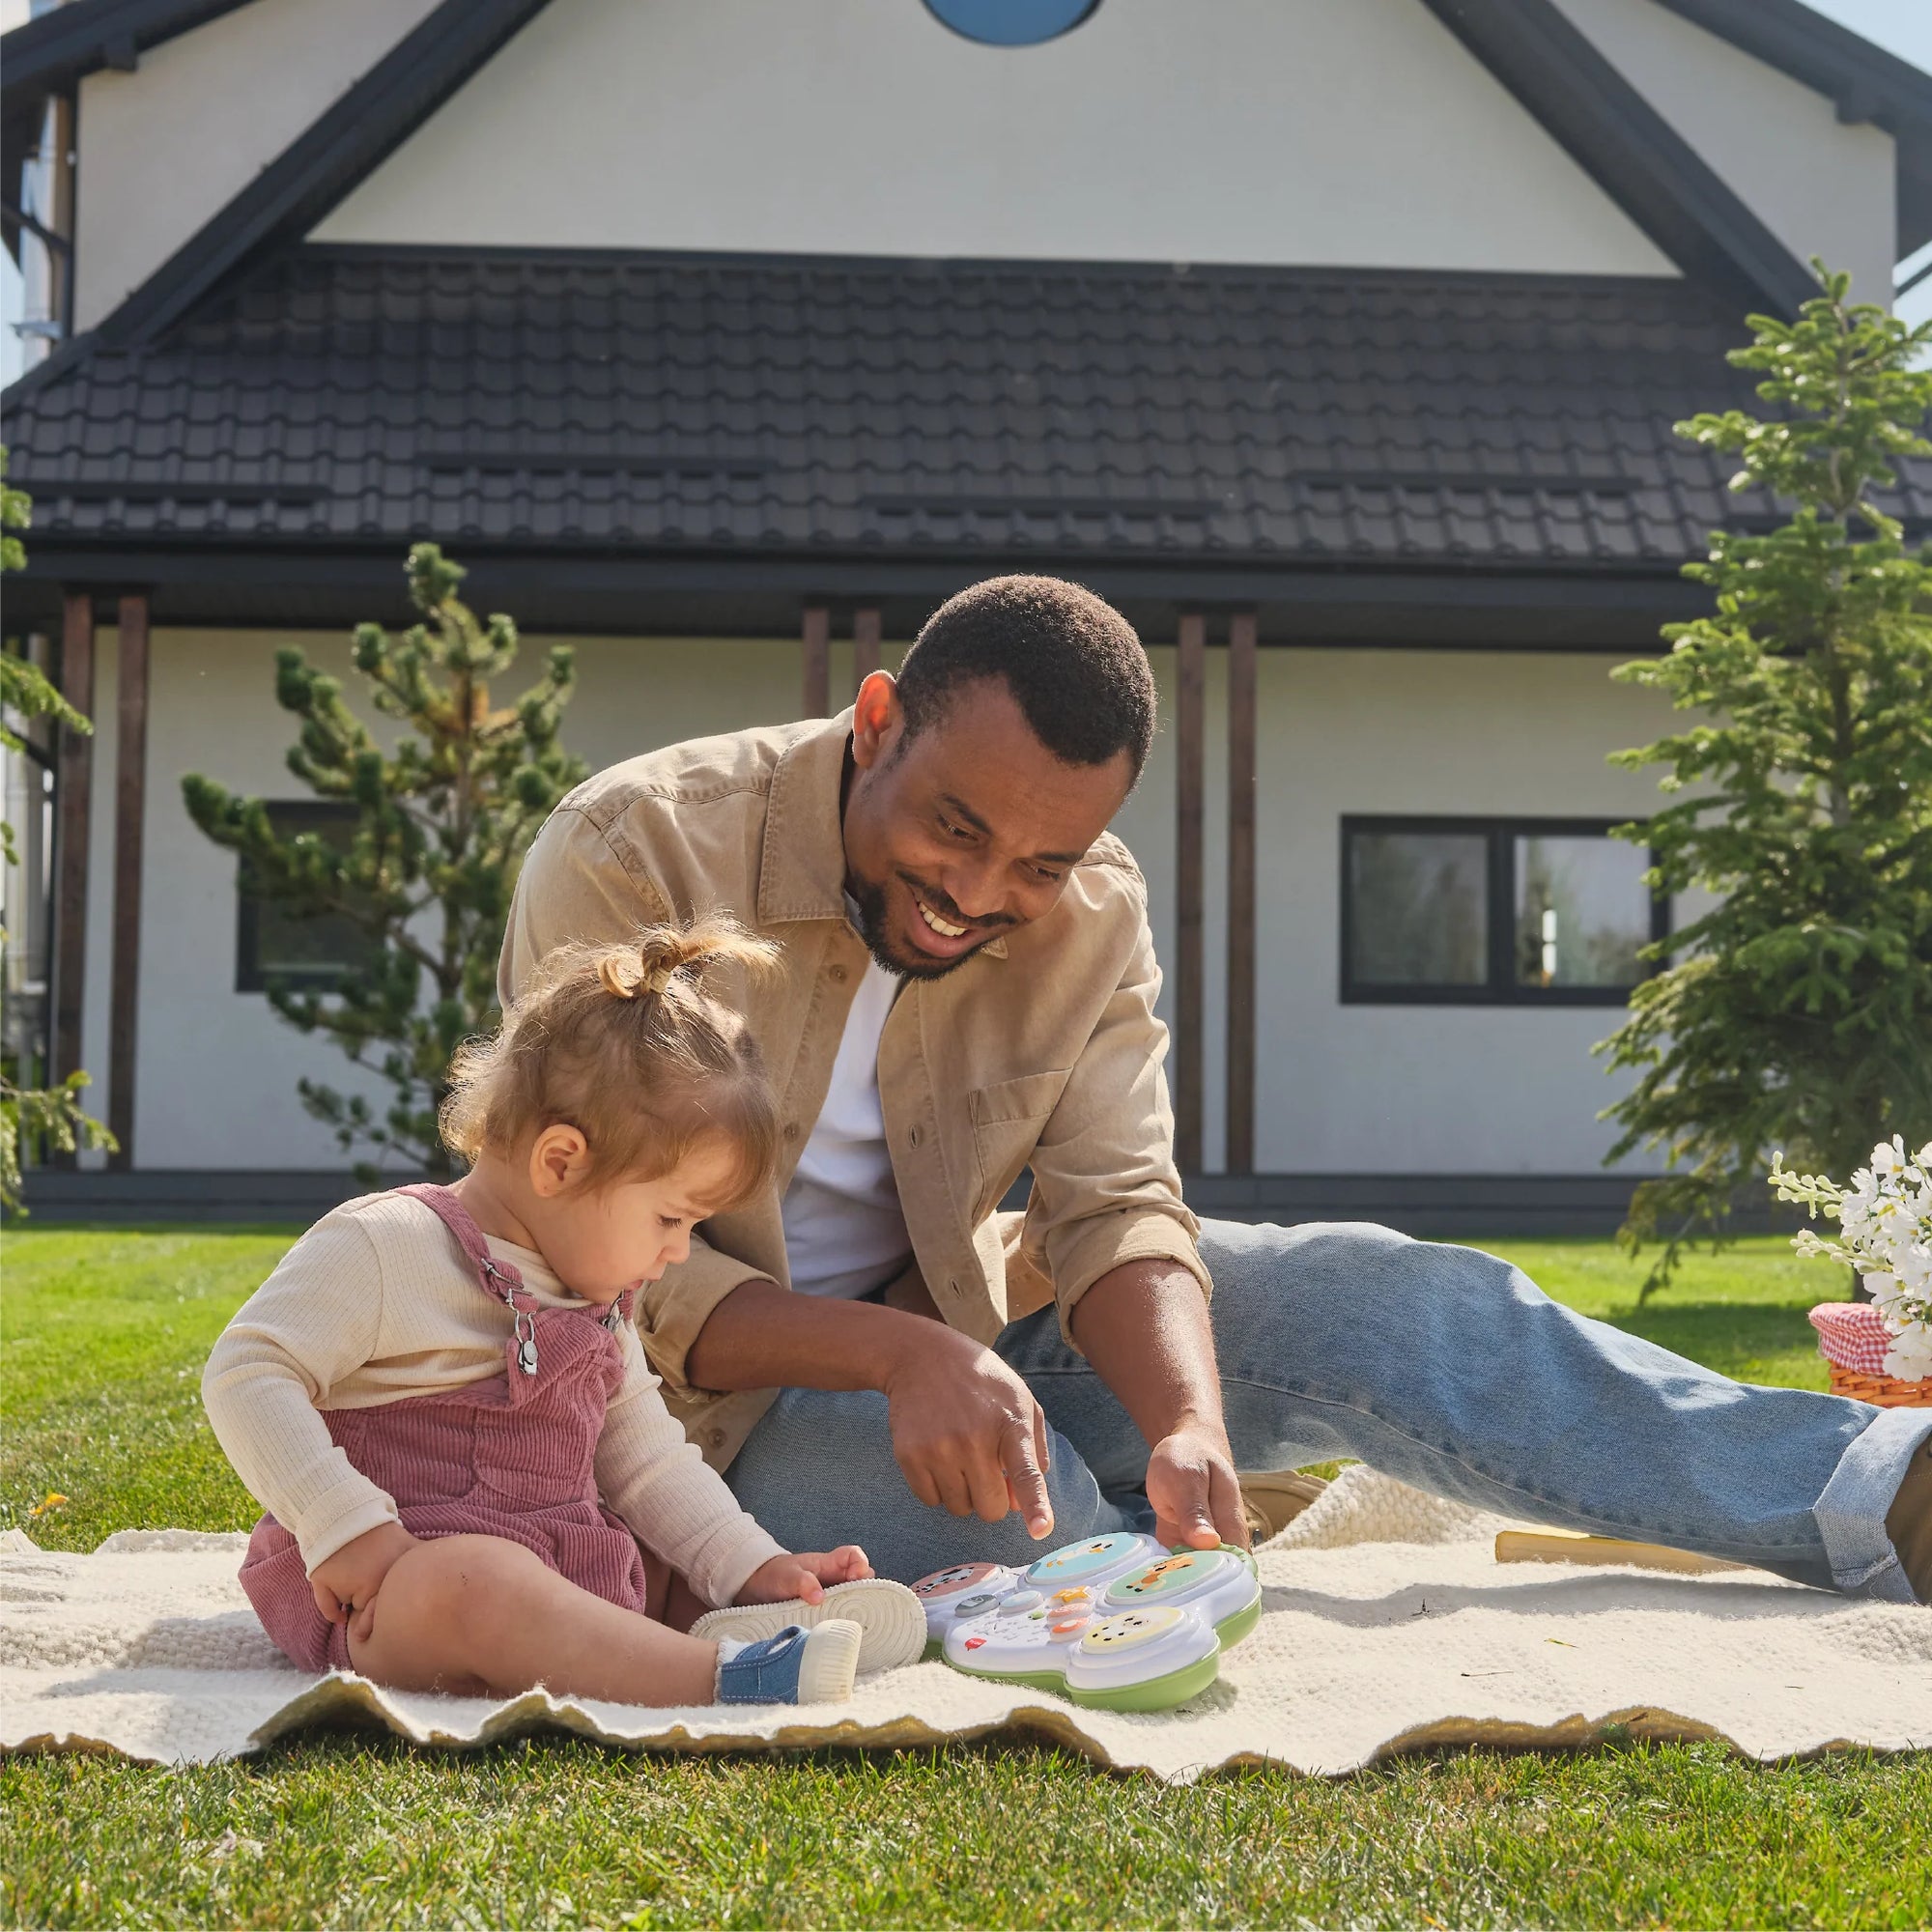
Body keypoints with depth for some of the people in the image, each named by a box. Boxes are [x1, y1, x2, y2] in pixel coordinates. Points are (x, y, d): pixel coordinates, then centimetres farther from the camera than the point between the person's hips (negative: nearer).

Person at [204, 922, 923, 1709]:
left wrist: (754, 1568, 4)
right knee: (474, 1582, -39)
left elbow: (646, 1459, 18)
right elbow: (246, 1375, -16)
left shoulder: (597, 1302, 17)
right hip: (387, 1584, -10)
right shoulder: (383, 1246, -10)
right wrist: (347, 1527, -25)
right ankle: (722, 1675, -49)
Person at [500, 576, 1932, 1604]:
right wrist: (896, 1355, -39)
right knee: (1019, 1509, -37)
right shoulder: (631, 862, -21)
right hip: (715, 1390, -4)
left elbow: (1114, 1206, -13)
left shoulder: (1093, 913, -6)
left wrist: (1192, 1427, -35)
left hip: (951, 1329, 5)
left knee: (1362, 1292, -16)